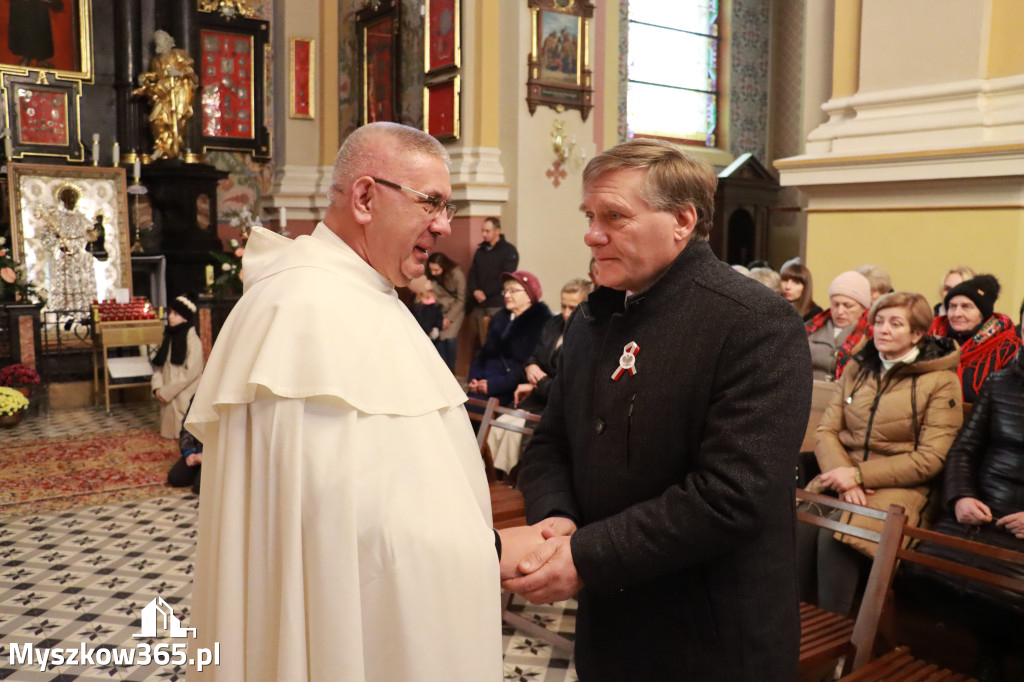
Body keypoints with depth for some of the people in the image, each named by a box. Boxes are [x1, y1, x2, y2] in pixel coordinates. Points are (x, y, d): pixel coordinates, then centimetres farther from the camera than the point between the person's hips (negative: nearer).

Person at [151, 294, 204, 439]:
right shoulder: (169, 337, 12)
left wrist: (167, 392, -15)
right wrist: (157, 387, -6)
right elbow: (158, 365, 11)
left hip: (185, 396, -7)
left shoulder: (192, 340, -10)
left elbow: (191, 372, -16)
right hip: (168, 395, 7)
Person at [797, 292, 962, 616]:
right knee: (800, 527, -28)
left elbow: (930, 459, -8)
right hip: (842, 476, 4)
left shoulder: (941, 382, -2)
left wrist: (859, 474, -16)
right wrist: (845, 477, -15)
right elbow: (826, 431, 5)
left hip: (898, 485, -3)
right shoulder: (856, 369, 13)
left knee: (836, 539, -32)